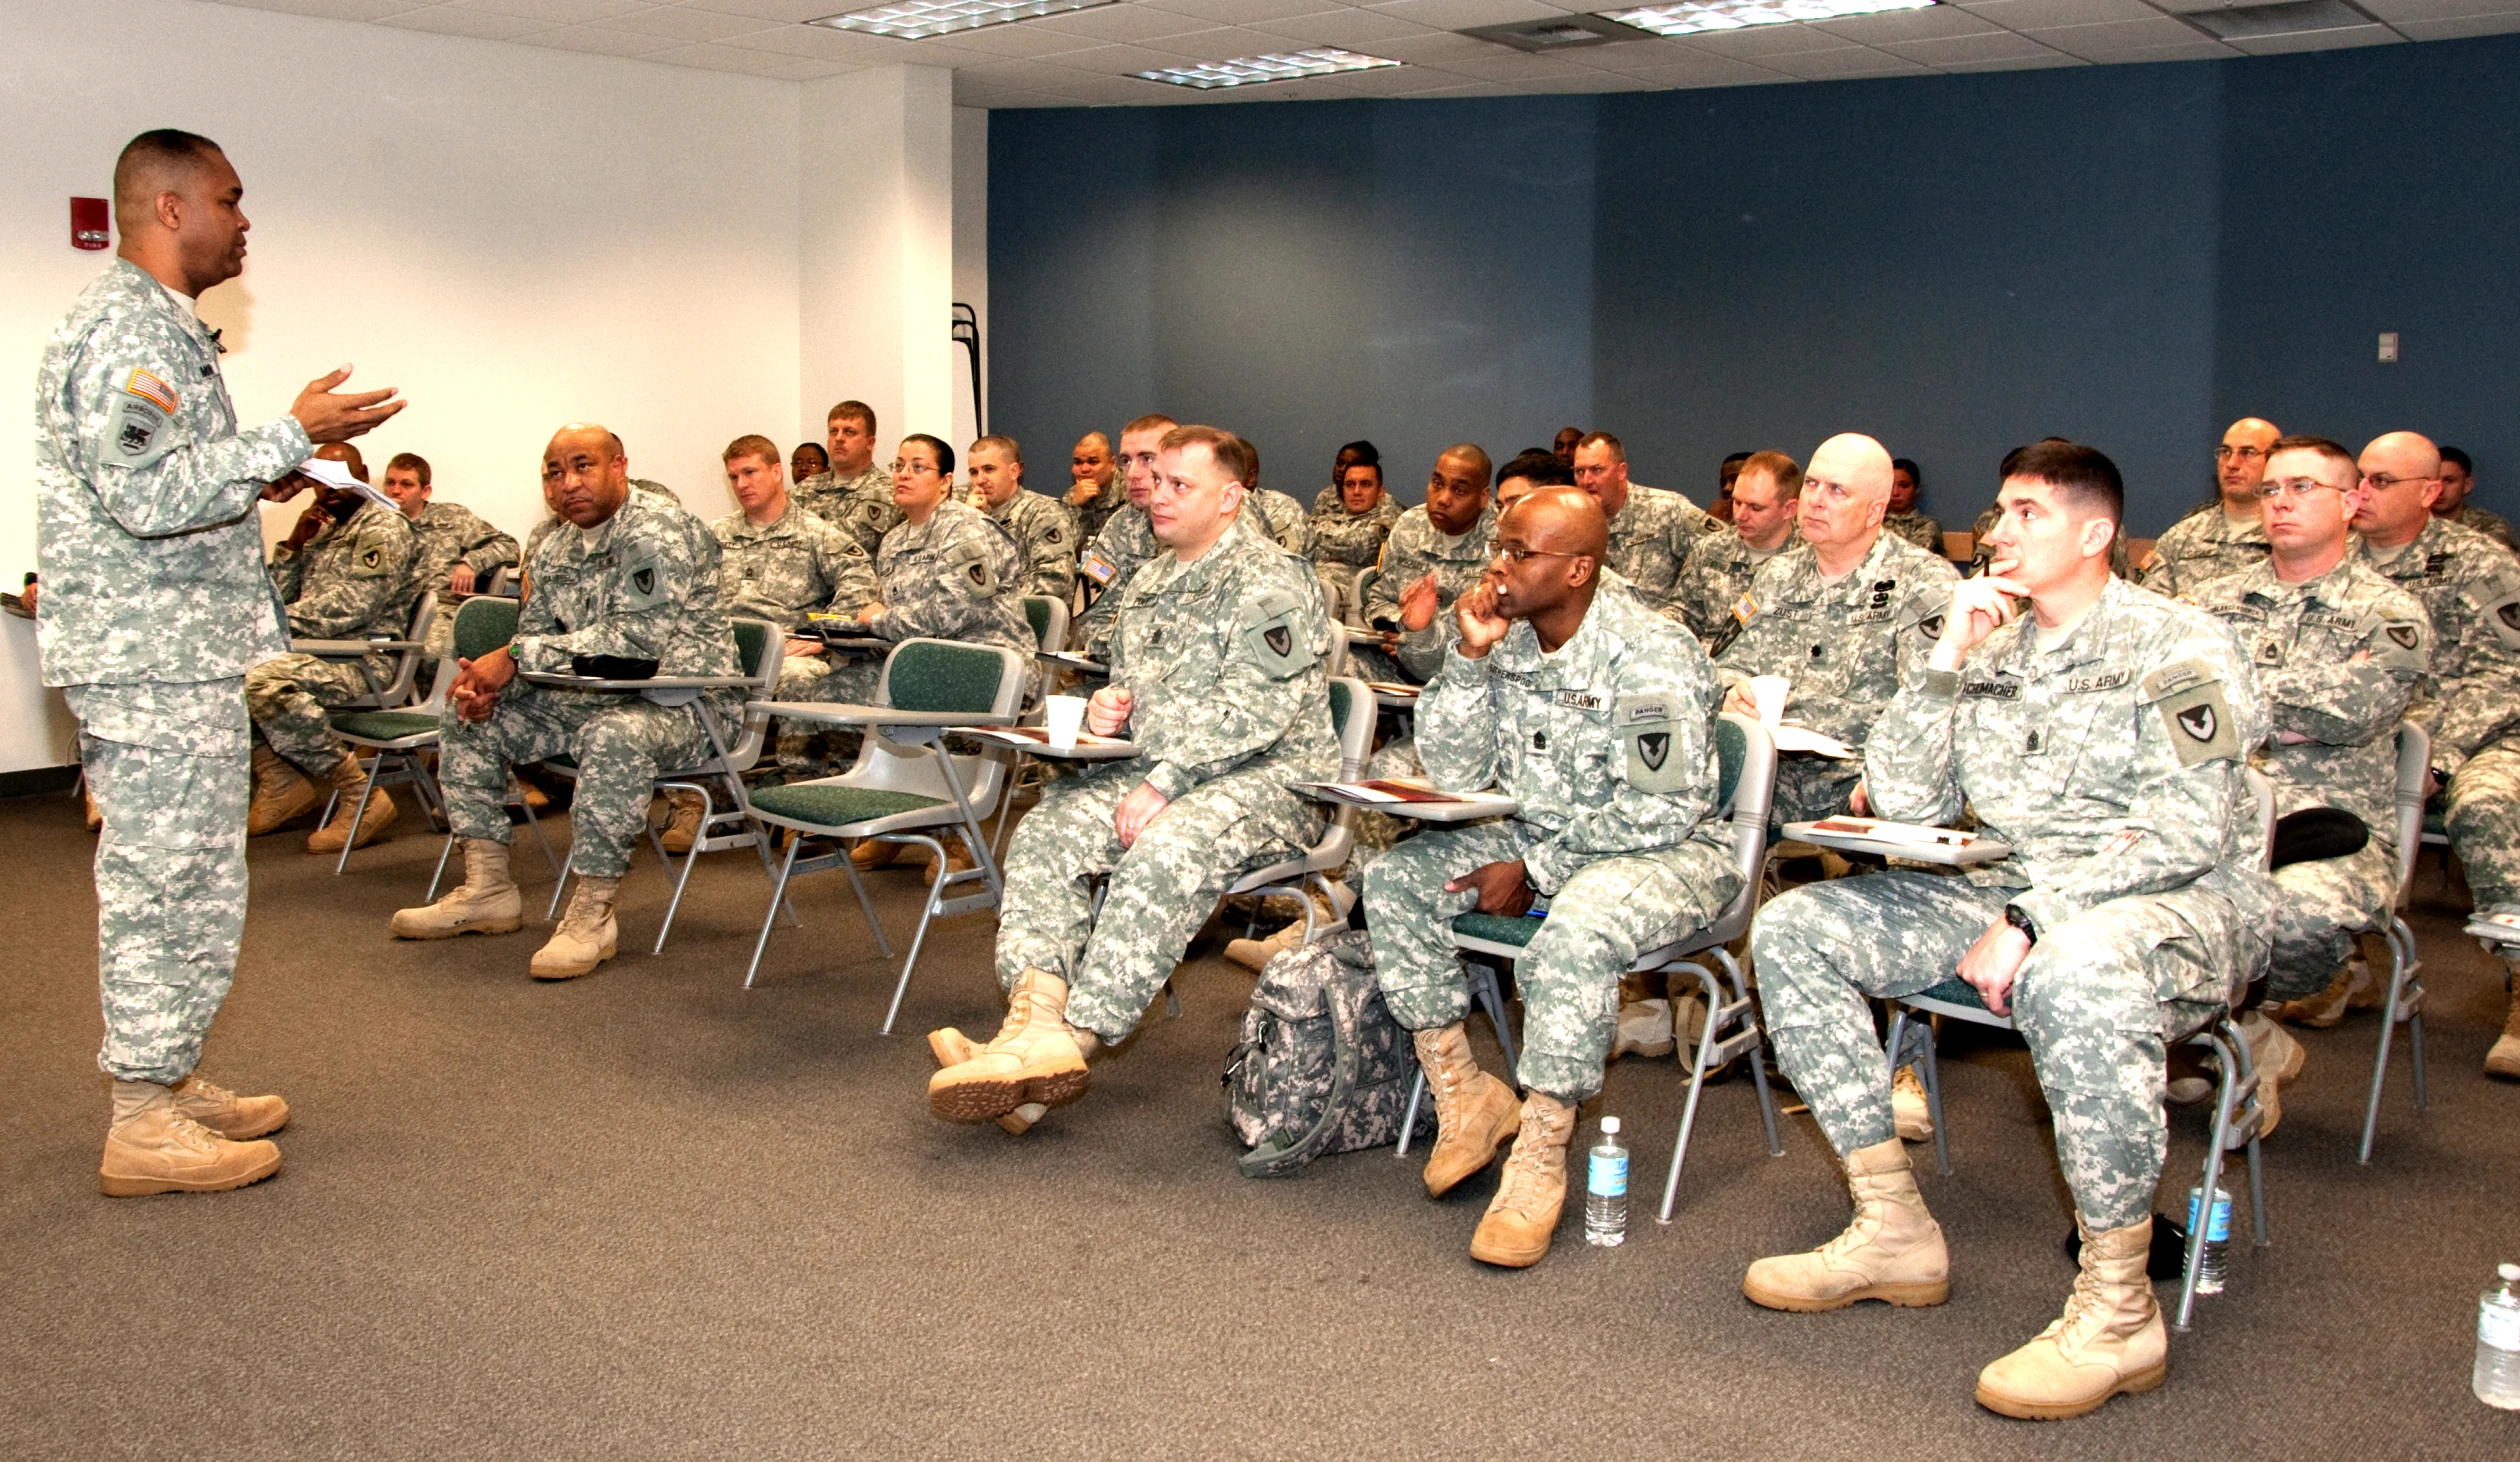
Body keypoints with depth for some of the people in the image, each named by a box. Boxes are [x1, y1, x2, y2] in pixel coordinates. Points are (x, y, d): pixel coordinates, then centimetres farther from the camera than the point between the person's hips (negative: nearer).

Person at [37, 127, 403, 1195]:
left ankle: (166, 1080, 27)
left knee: (176, 879, 16)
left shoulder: (159, 327, 20)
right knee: (167, 881, -5)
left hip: (178, 655, 11)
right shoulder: (122, 328, -15)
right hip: (152, 661, -11)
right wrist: (289, 436, -22)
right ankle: (144, 1126, 3)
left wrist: (261, 479, 15)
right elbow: (148, 494, -25)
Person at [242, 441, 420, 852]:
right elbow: (277, 600, 15)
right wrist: (294, 544, 3)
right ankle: (282, 783, -2)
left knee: (266, 681, -33)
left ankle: (358, 796, -22)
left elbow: (349, 610, -17)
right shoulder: (321, 532, 21)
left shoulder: (385, 528, -5)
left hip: (364, 660, -9)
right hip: (318, 654, 9)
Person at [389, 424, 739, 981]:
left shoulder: (658, 529, -16)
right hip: (593, 700, 9)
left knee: (615, 734, -40)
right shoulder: (552, 550, 10)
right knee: (466, 716, 6)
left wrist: (516, 655, -24)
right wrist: (487, 682, -12)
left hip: (681, 702, -9)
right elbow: (533, 647, 13)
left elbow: (638, 636, -27)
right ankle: (487, 891, 8)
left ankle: (591, 913, -29)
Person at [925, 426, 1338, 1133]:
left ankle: (1072, 1043, -38)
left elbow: (1250, 713, -18)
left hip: (1265, 777, -8)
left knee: (1165, 851, -35)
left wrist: (1163, 784, -22)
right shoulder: (1148, 583, 20)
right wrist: (1106, 707, 5)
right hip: (1153, 770, 8)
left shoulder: (1267, 584, -8)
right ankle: (1036, 1016, -32)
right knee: (1045, 830, -15)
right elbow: (1127, 685, 31)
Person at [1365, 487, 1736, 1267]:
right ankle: (1466, 1097, 1)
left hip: (1664, 850, -7)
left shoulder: (1648, 652, -19)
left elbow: (1664, 808, -22)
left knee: (1574, 933, -37)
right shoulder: (1504, 634, -1)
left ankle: (1540, 1158, -22)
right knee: (1394, 880, -9)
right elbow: (1455, 774, -2)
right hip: (1533, 834, 7)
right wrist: (1469, 659, -16)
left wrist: (1534, 867, -19)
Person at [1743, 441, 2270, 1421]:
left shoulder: (2176, 646, -6)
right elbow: (1903, 806, 3)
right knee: (1792, 928, -8)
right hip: (2015, 892, 7)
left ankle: (2117, 1311, -27)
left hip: (2177, 901, -7)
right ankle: (1893, 1232, -4)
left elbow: (2185, 834, -17)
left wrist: (2028, 924, -23)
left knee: (2074, 972, -42)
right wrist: (1947, 661, -6)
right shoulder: (1992, 647, 12)